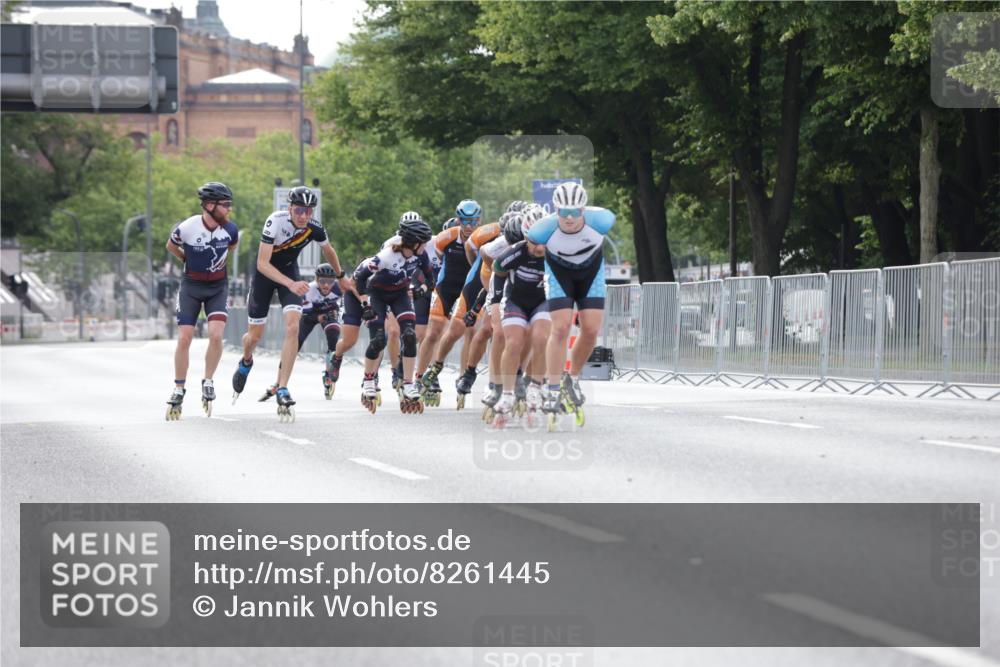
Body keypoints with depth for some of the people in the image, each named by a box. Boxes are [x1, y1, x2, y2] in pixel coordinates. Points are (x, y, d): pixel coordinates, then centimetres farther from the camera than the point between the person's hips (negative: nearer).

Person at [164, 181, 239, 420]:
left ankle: (208, 382, 3)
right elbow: (171, 246, 2)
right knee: (184, 339, -5)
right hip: (191, 286, -1)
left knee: (216, 335, -17)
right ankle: (178, 391, 9)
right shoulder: (186, 228, -22)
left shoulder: (230, 230, -14)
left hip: (218, 286, 1)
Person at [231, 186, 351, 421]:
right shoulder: (275, 221, -31)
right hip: (265, 273, -2)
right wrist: (291, 285, -45)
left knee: (293, 328, -20)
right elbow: (263, 264, -33)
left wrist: (341, 277, 21)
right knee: (255, 335, 6)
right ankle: (246, 363, 44)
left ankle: (282, 390, -18)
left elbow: (328, 251, 5)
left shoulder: (314, 228, -19)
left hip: (290, 271, 2)